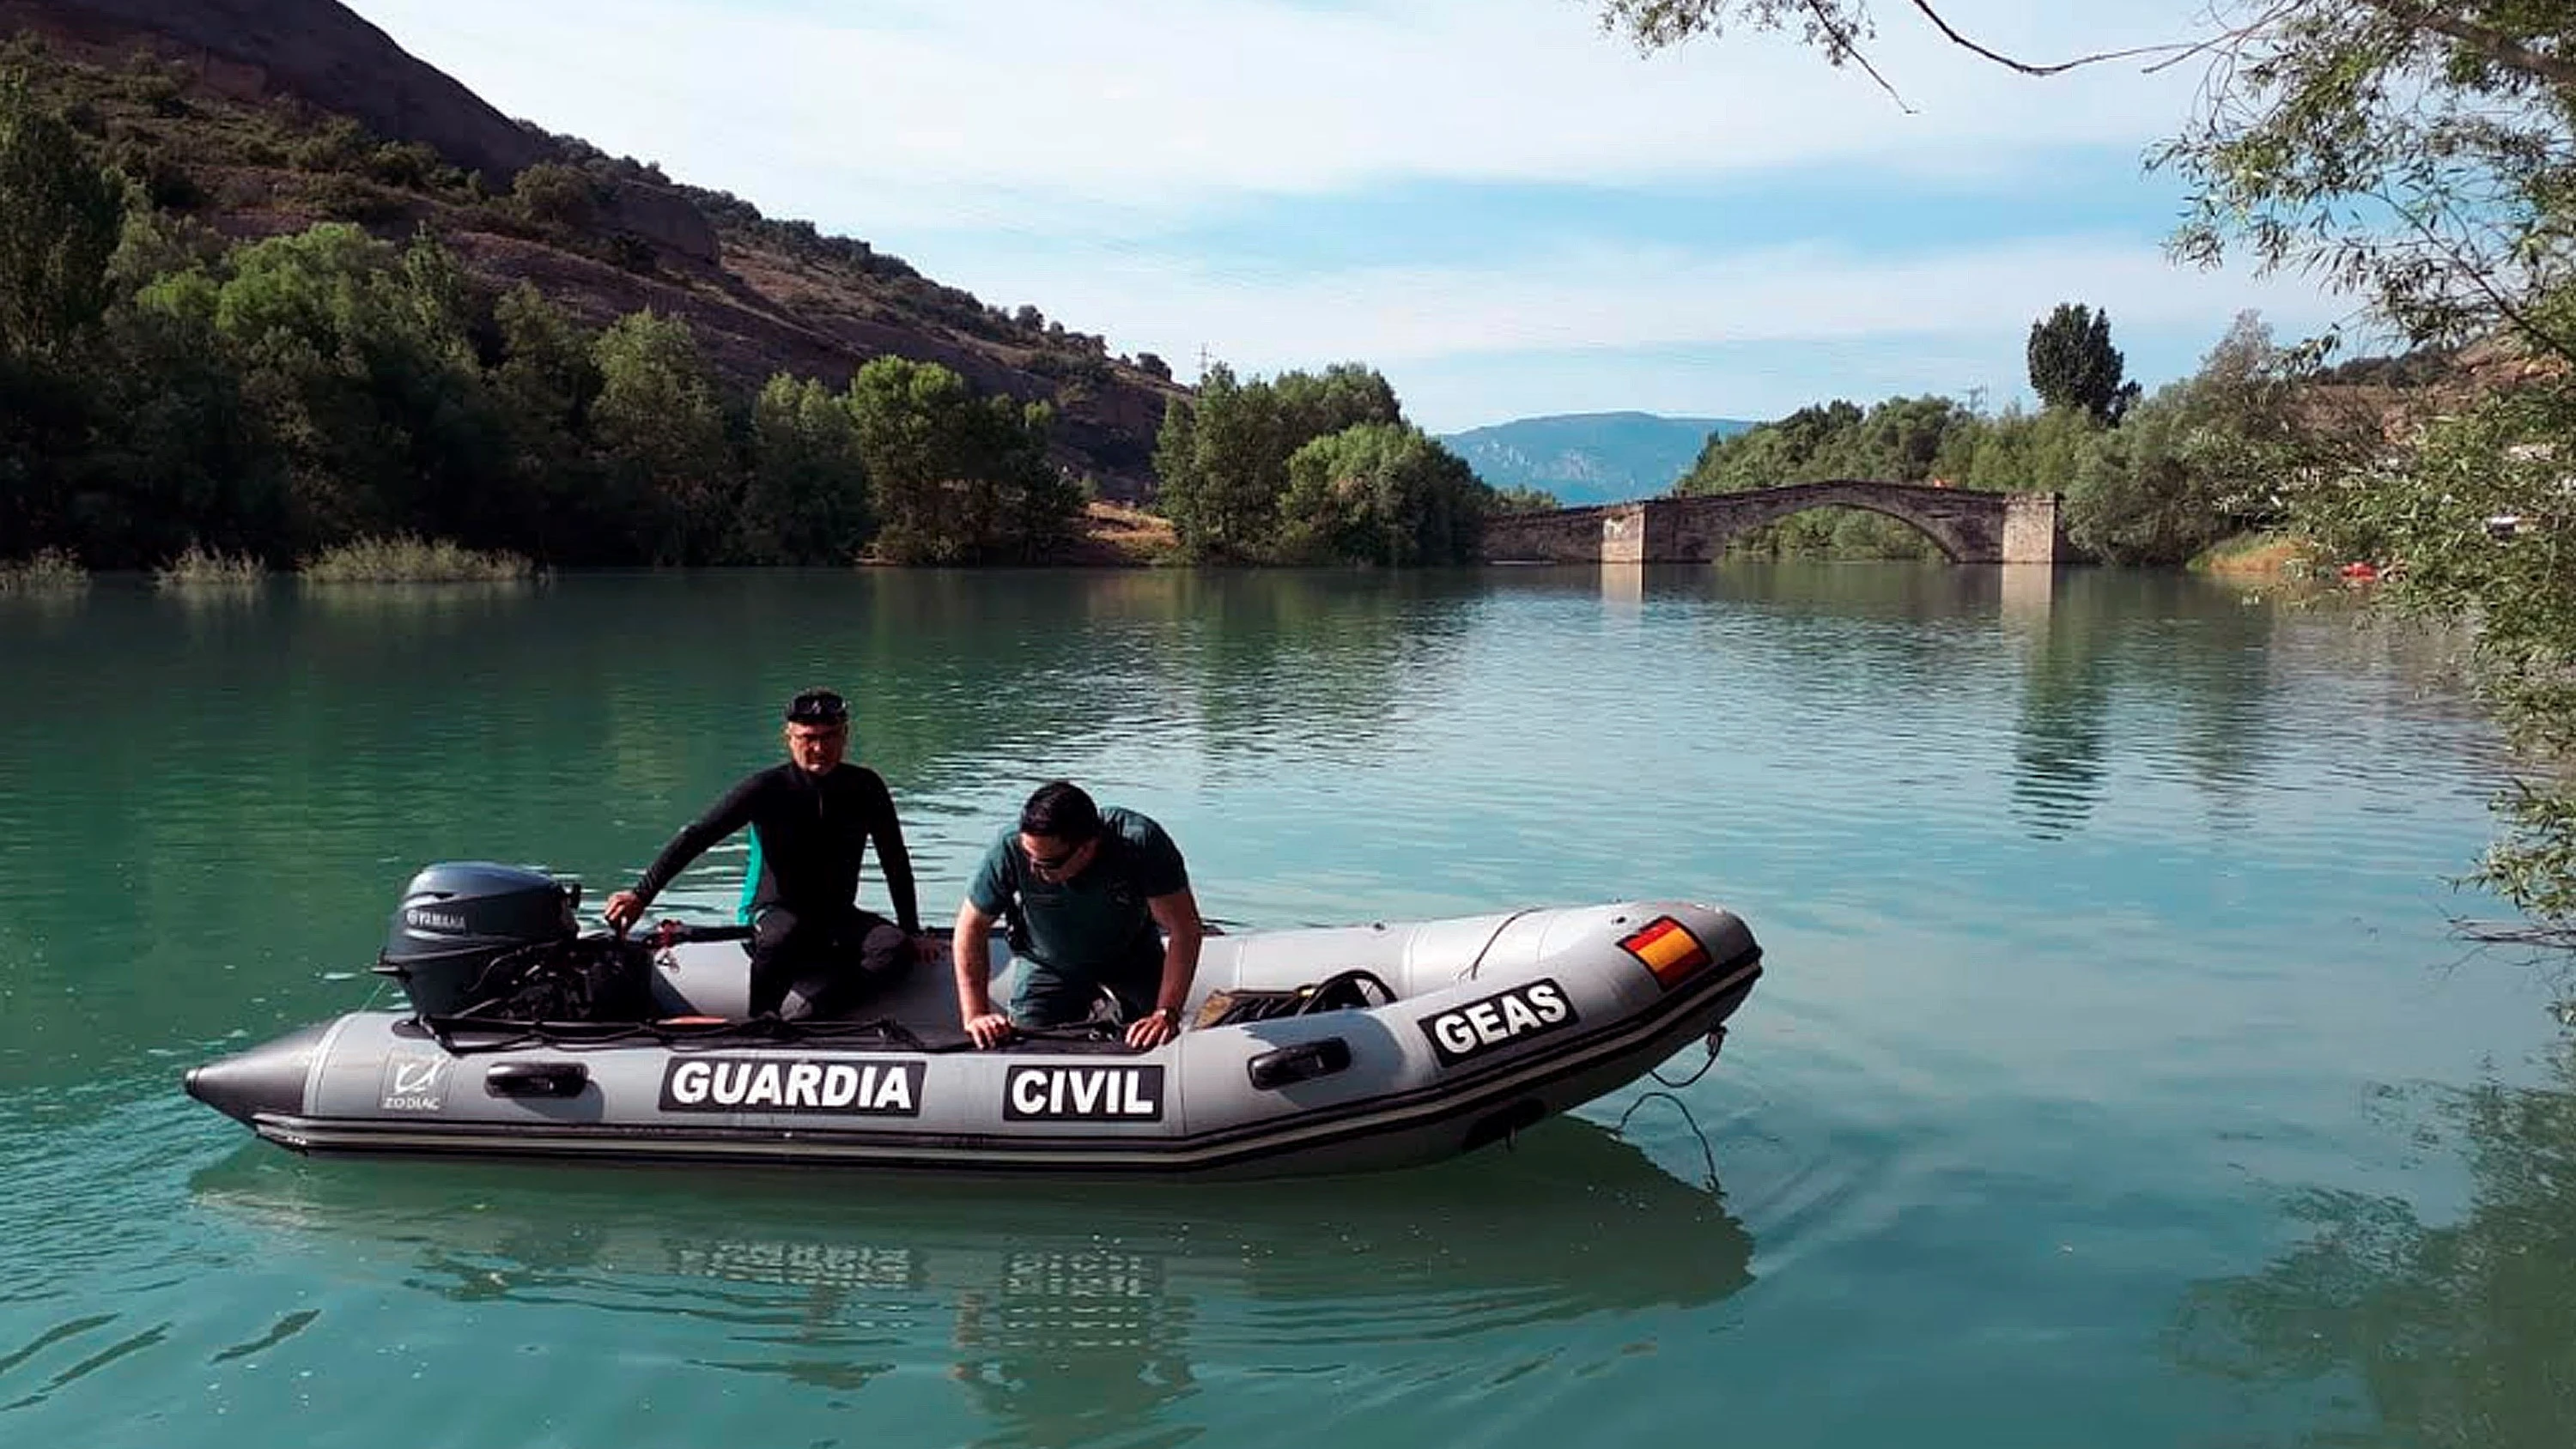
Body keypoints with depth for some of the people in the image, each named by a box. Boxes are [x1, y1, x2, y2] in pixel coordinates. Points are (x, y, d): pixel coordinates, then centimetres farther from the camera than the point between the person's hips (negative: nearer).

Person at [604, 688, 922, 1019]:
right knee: (785, 933, -40)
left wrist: (912, 932, 3)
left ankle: (800, 1005, -38)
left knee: (896, 946, -27)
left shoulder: (865, 787, 0)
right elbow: (696, 836, -13)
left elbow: (895, 861, 8)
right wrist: (641, 894, -22)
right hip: (773, 911, -3)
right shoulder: (768, 788, -9)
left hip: (838, 917, 3)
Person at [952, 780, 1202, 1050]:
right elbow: (972, 927, -17)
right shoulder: (1009, 851, -32)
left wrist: (1166, 1015, -37)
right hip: (1053, 969, 1)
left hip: (1133, 960, 0)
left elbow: (1183, 927, -29)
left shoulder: (1141, 843, -35)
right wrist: (975, 1015, -24)